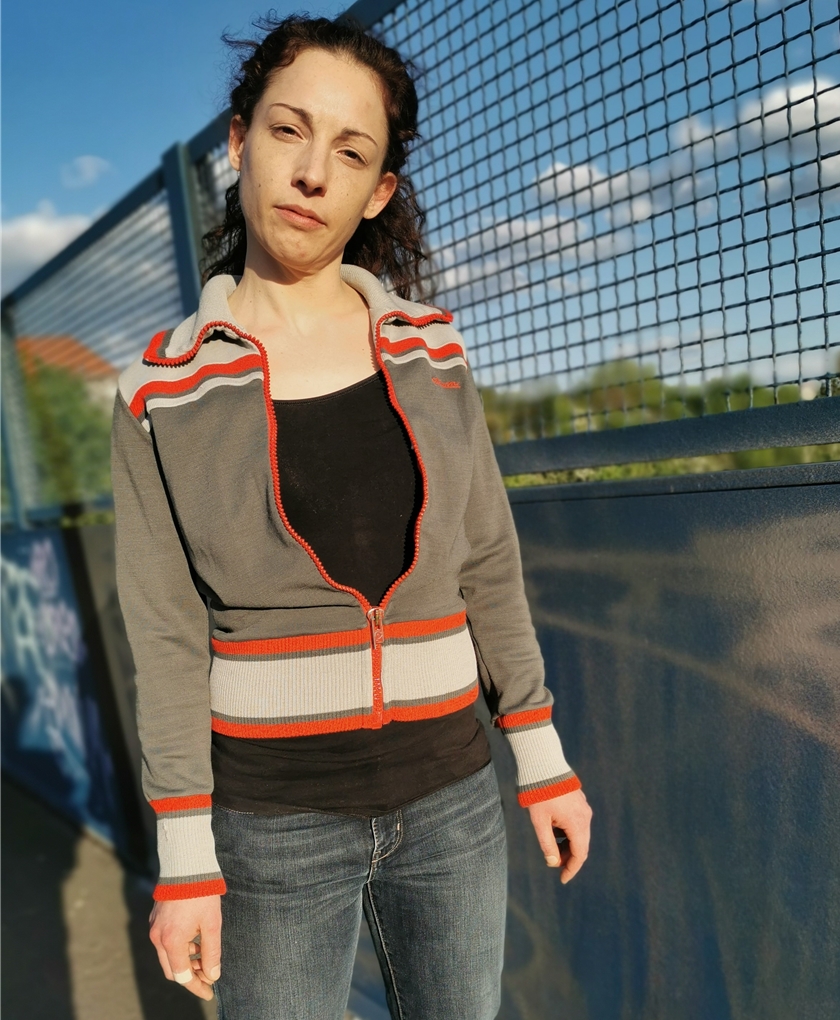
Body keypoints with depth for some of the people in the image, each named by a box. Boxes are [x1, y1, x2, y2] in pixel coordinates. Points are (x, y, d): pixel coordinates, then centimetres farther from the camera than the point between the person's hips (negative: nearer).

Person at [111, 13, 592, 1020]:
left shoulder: (430, 349, -1)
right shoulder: (163, 392, -7)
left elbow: (485, 566, 3)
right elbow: (169, 638, -6)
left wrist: (542, 761, 5)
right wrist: (185, 860, -5)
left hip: (449, 797, 3)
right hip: (273, 821, -2)